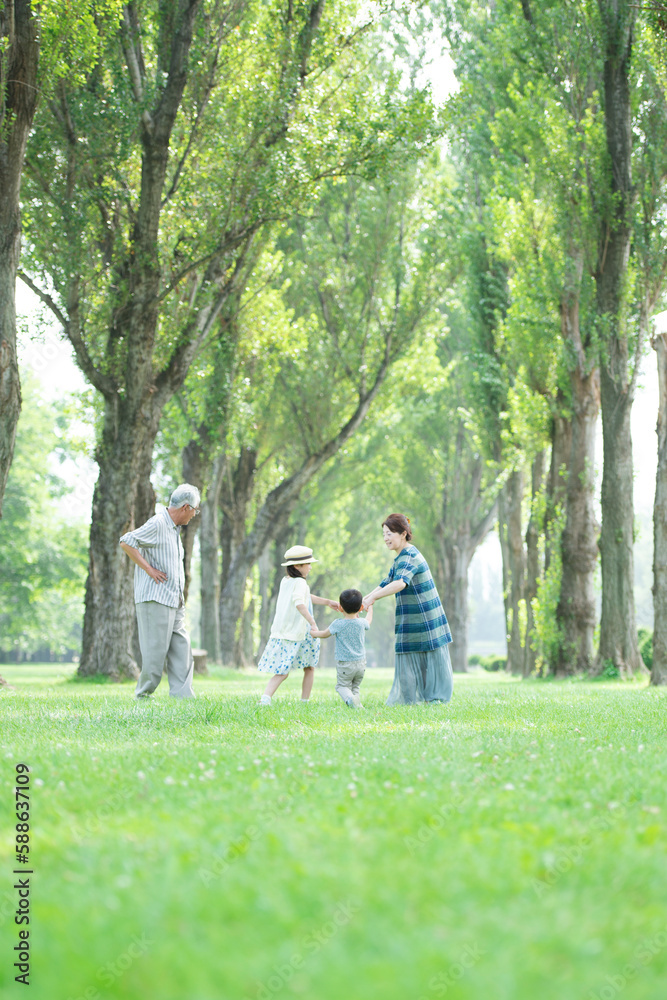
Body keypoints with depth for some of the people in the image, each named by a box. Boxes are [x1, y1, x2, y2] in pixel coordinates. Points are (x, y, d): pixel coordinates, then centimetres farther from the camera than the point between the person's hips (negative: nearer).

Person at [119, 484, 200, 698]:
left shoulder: (174, 529, 18)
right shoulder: (157, 524, -12)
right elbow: (126, 543, -20)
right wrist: (149, 570, -18)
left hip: (174, 601, 10)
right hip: (155, 599, -9)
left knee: (181, 649, 4)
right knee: (155, 651, -6)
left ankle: (183, 696, 2)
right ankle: (143, 695, 4)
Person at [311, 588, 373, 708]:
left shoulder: (338, 624, -13)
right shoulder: (362, 623, -3)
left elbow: (324, 634, 5)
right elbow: (369, 619, 23)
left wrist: (314, 632, 26)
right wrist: (370, 607, 44)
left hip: (344, 665, -3)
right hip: (361, 664, 3)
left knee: (342, 686, 8)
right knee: (355, 686, 19)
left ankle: (350, 698, -23)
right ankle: (356, 697, -10)